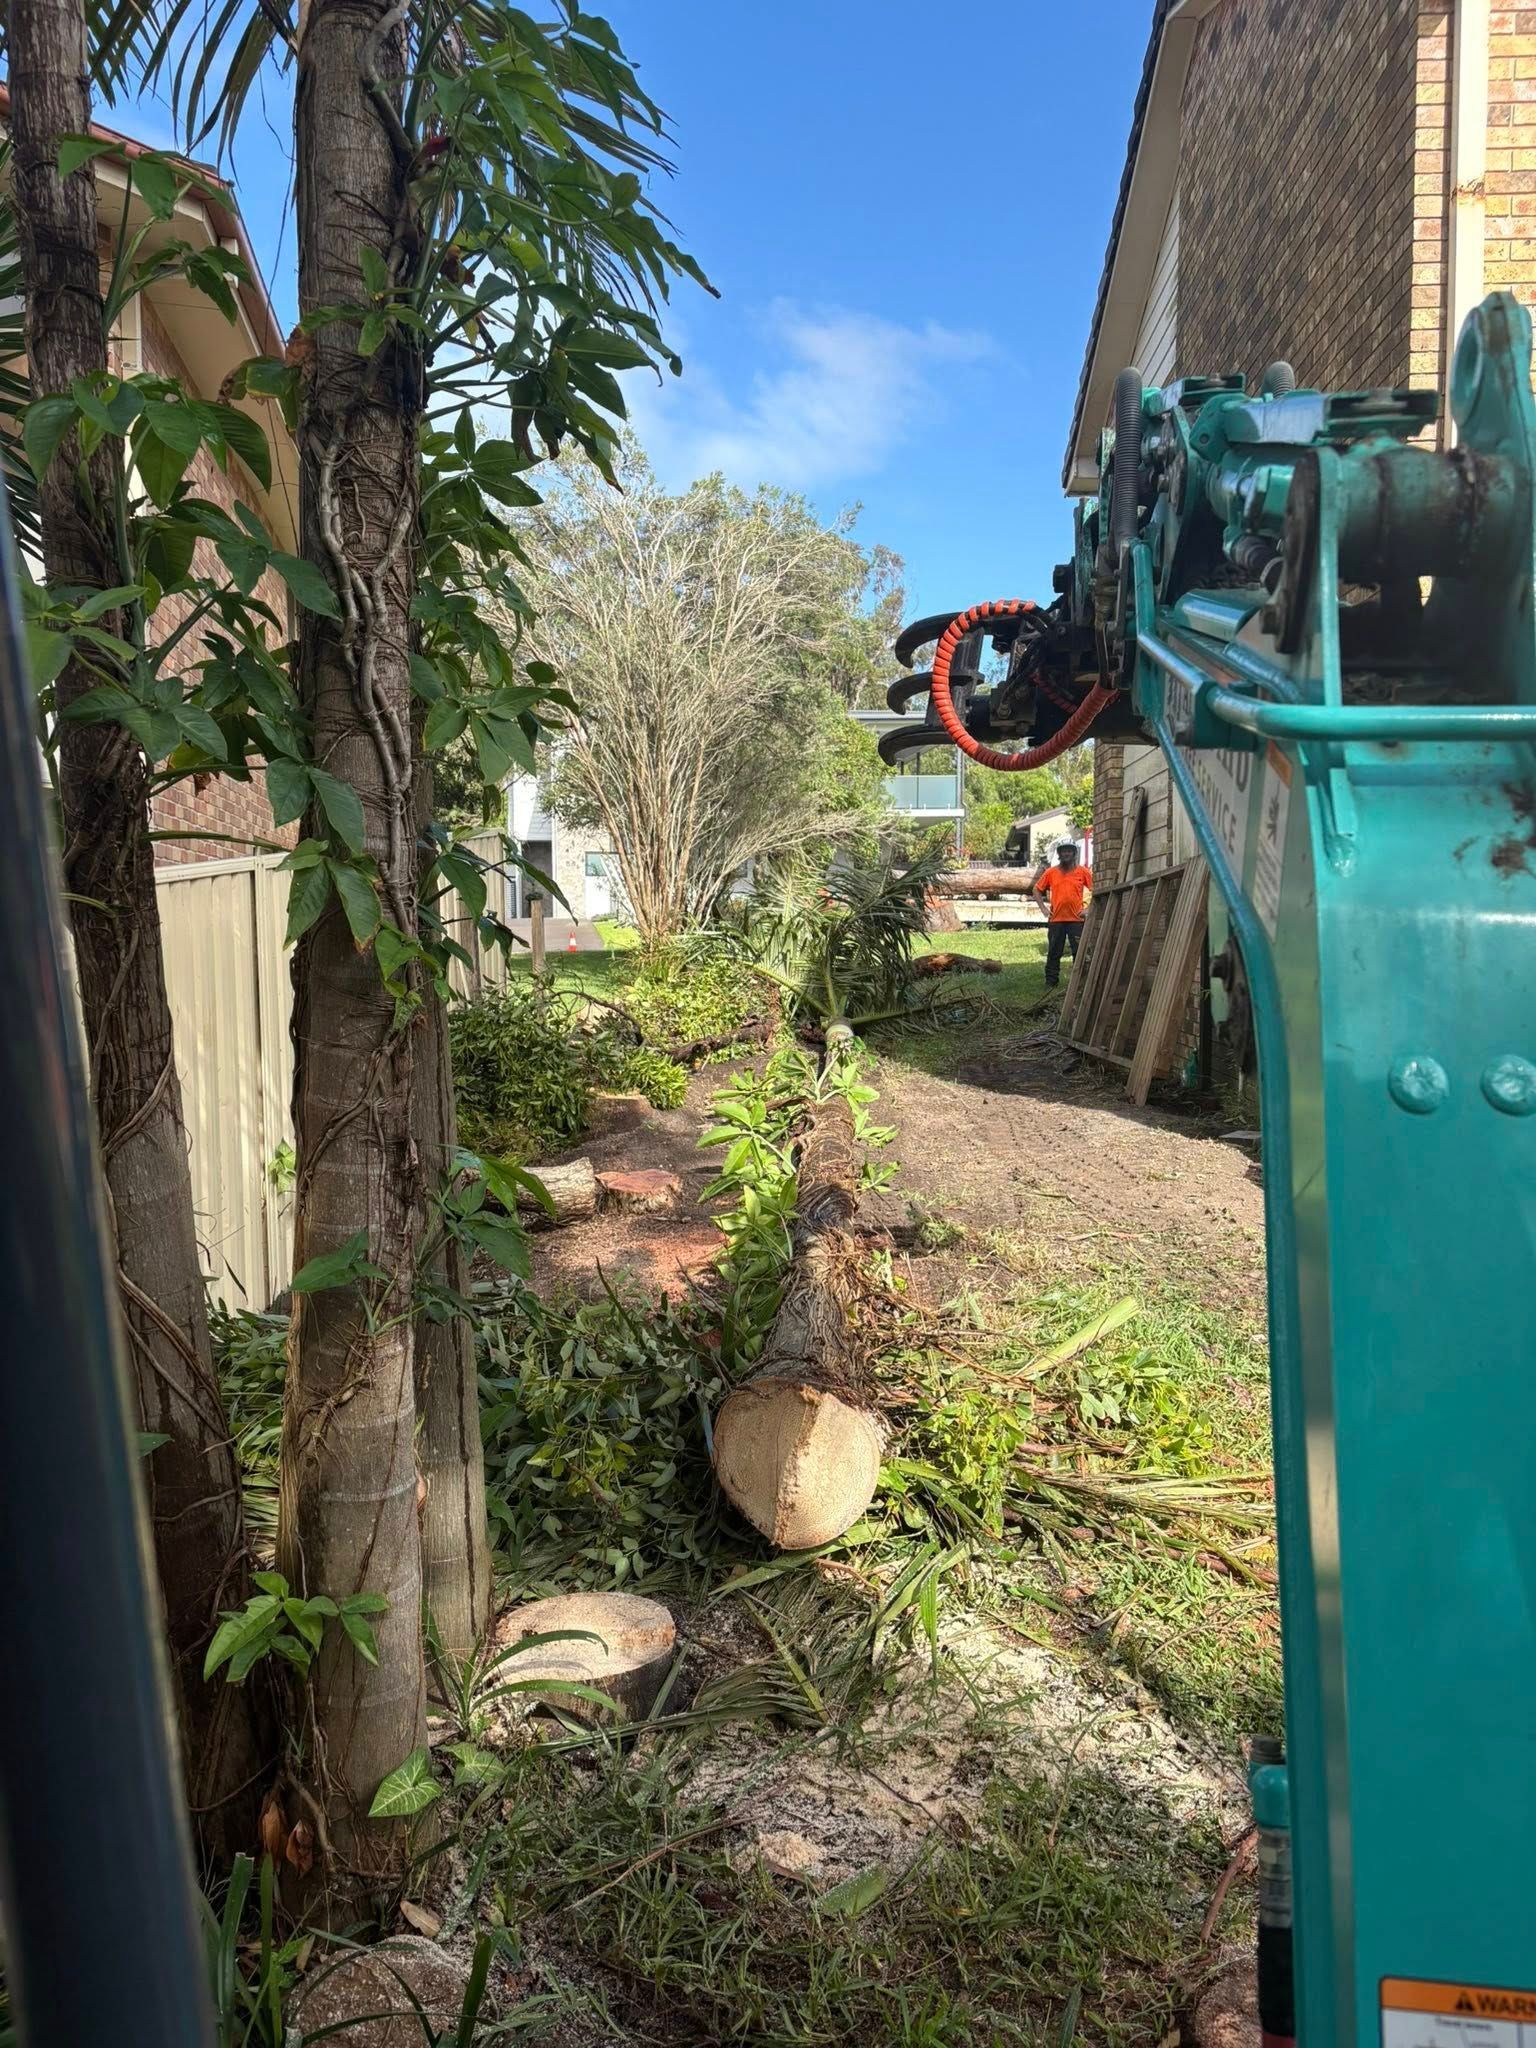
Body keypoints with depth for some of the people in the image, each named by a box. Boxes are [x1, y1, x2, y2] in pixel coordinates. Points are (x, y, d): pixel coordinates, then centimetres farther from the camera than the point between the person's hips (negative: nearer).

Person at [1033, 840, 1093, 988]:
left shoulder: (1083, 871, 0)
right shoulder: (1051, 872, 5)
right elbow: (1037, 889, 14)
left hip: (1076, 919, -1)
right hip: (1056, 920, 1)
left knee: (1079, 953, 1)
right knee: (1054, 953, 6)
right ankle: (1050, 981, 14)